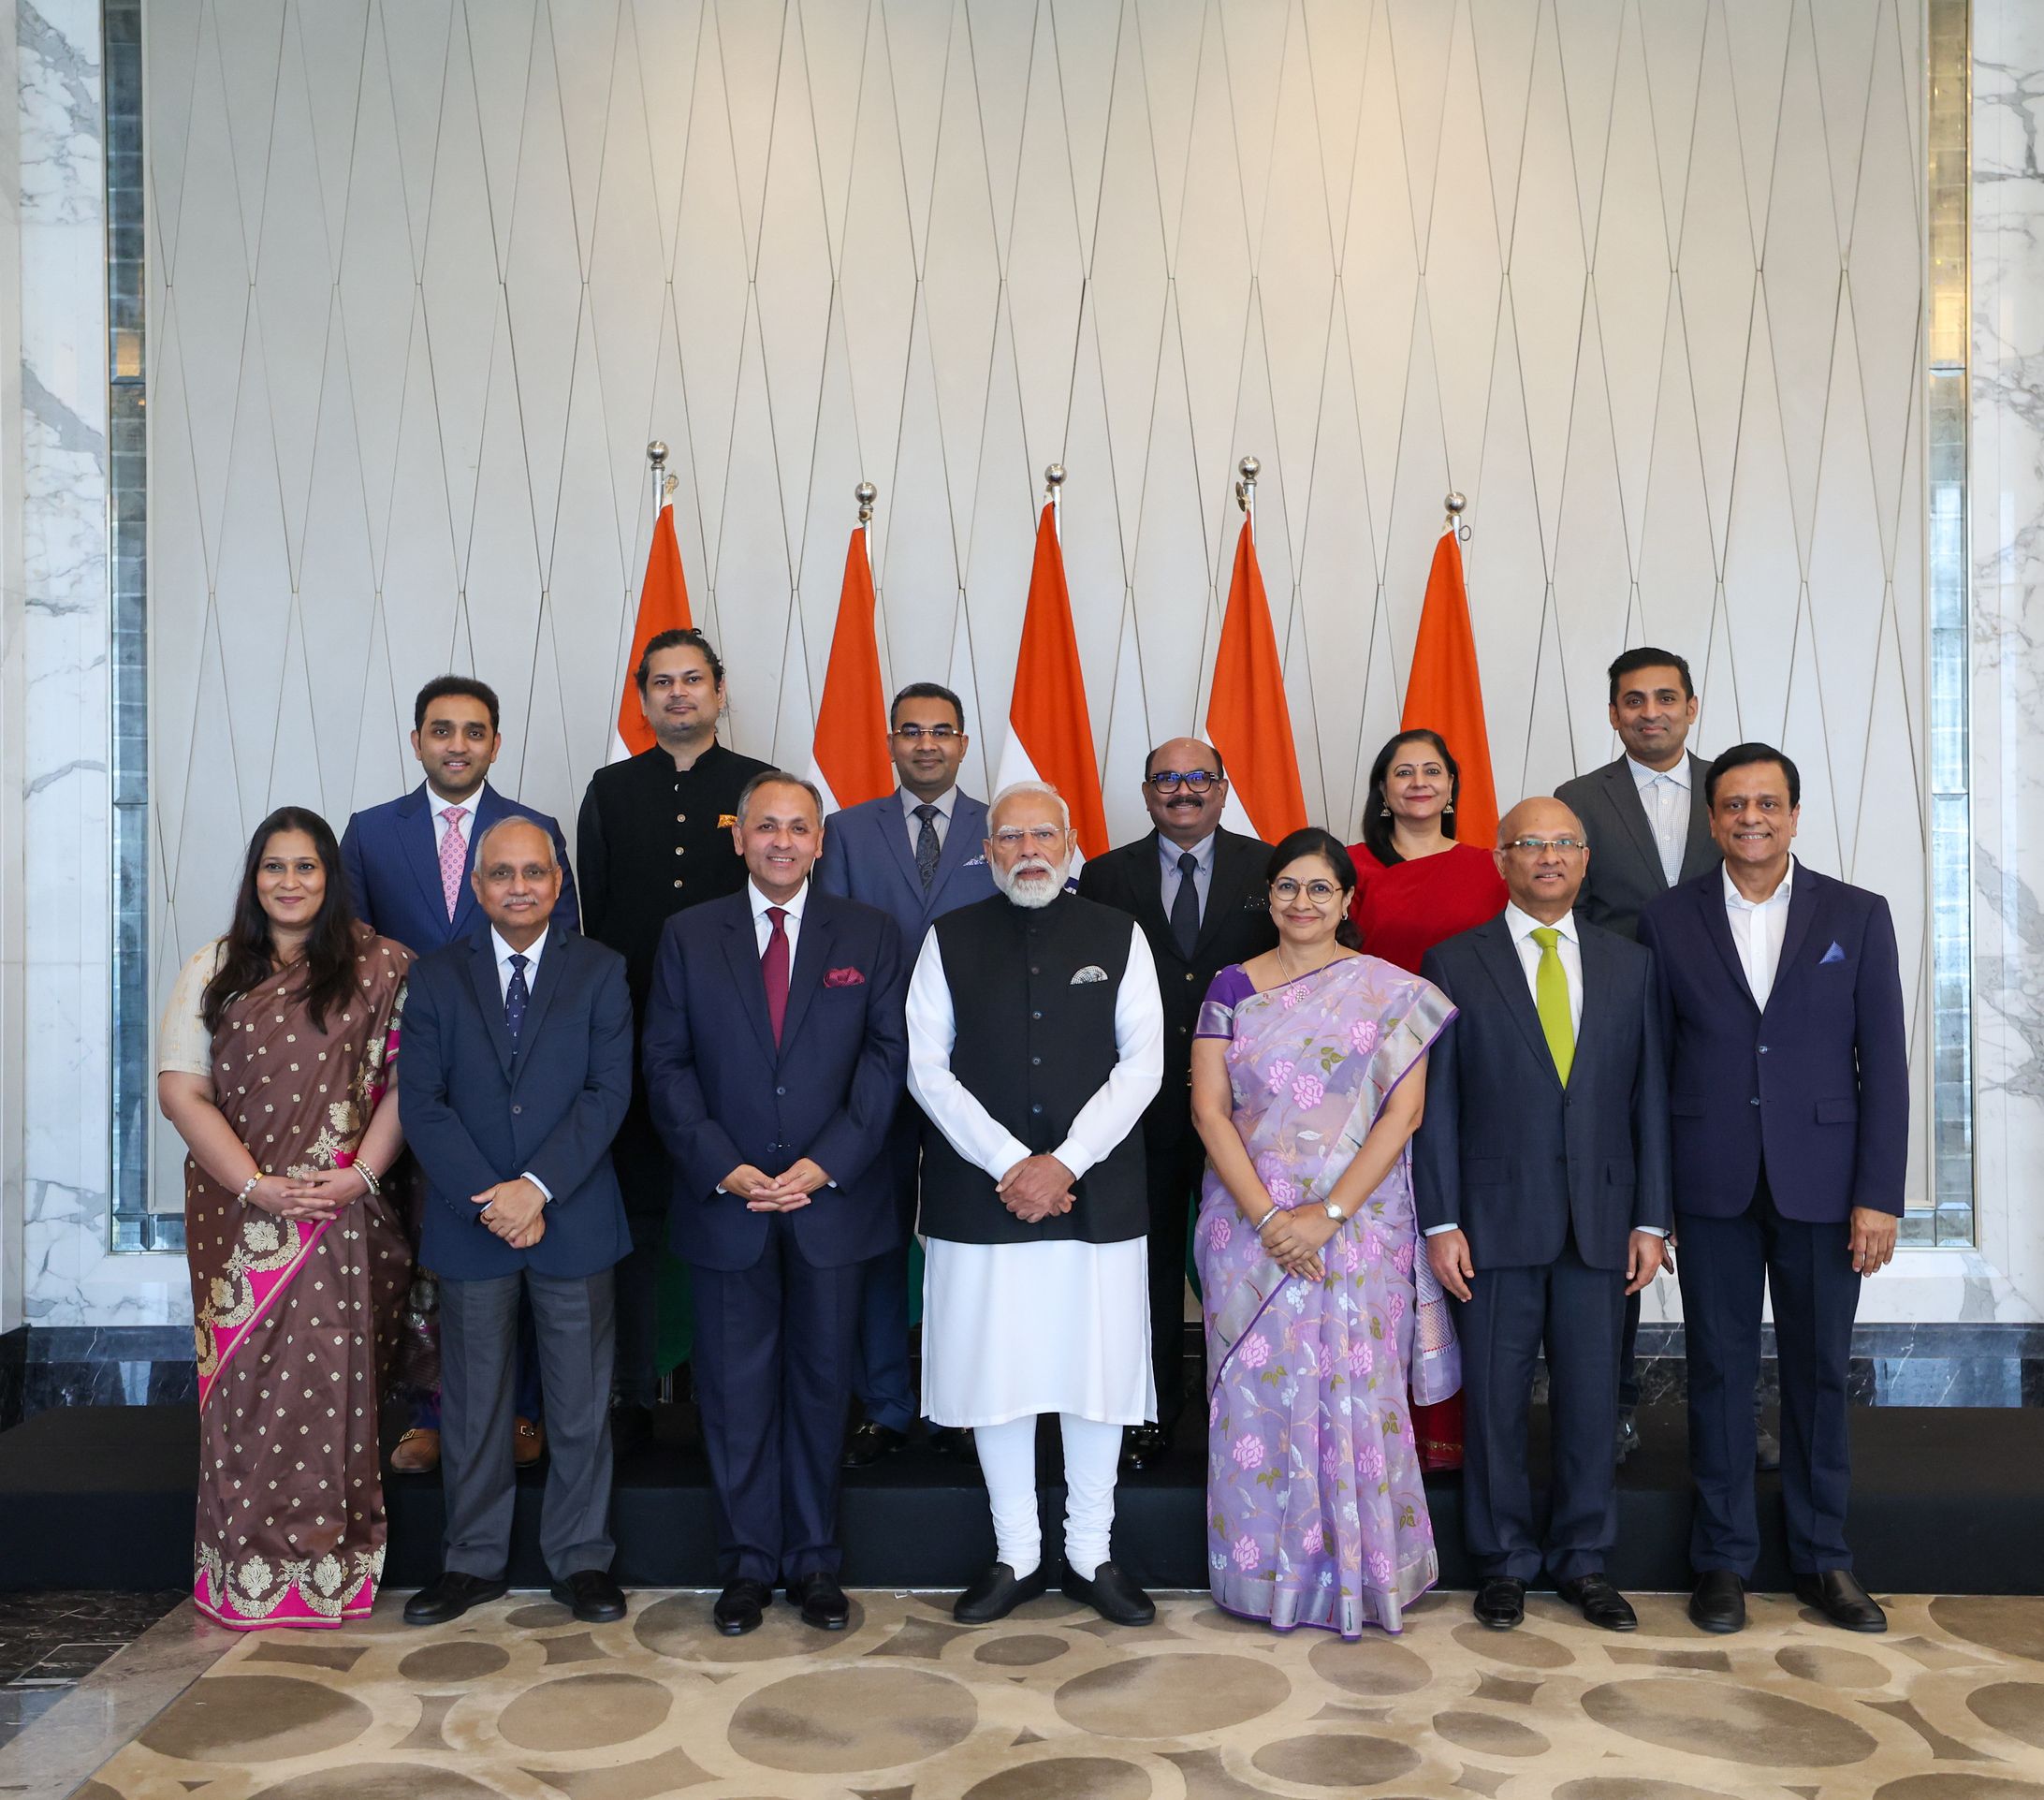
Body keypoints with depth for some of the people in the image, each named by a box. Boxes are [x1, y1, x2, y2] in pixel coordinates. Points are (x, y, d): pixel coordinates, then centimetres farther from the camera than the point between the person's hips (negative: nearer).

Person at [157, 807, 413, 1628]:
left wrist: (360, 1173, -13)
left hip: (346, 1212, -1)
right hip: (239, 1211, 2)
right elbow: (181, 1092, 2)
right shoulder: (214, 971, 8)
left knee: (334, 1383, 0)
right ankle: (248, 1575, 13)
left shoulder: (380, 968, 3)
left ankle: (331, 1566, 10)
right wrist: (255, 1184, -9)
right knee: (246, 1383, 2)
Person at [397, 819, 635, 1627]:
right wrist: (487, 1198, -13)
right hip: (469, 1224, 1)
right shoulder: (437, 977, 6)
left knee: (581, 1401, 7)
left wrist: (538, 1187, -15)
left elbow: (609, 1091, -6)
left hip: (573, 1220, -1)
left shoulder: (600, 971, 3)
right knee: (472, 1402, 10)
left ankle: (580, 1559, 21)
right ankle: (473, 1561, 25)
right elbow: (421, 1101, -2)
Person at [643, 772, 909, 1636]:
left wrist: (826, 1164, -12)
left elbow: (887, 1057, -2)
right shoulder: (688, 936, 5)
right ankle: (749, 1562, 21)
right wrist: (724, 1168, -11)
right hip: (725, 1201, 0)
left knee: (820, 1382, 10)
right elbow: (667, 1066, 1)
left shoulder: (870, 935, 4)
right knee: (734, 1388, 7)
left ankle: (814, 1559, 23)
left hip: (833, 1198, 0)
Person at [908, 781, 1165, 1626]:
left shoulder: (1117, 936, 5)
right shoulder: (950, 940, 4)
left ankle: (1092, 1556, 24)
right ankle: (1015, 1557, 23)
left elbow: (1142, 1062, -1)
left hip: (1096, 1196, 0)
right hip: (979, 1197, 0)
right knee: (997, 1375, 6)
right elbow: (927, 1067, -2)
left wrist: (1064, 1162, -11)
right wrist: (1009, 1163, -11)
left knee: (1098, 1373, 7)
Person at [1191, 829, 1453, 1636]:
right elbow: (1209, 1109, -1)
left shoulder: (1393, 992, 1)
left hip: (1358, 1226, -1)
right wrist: (1267, 1215, -12)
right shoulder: (1233, 987, 4)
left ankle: (1362, 1570, 18)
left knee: (1357, 1388, 1)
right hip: (1251, 1225, 1)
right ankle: (1267, 1570, 20)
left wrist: (1327, 1215, -13)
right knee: (1259, 1388, 5)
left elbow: (1401, 1114, -5)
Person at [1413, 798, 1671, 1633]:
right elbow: (1435, 1100, -2)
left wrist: (1651, 1218, 2)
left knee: (1591, 1396, 9)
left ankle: (1583, 1559, 25)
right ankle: (1504, 1561, 22)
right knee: (1495, 1399, 6)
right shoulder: (1454, 963, 0)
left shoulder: (1629, 964, 8)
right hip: (1496, 1216, -2)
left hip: (1600, 1218, 2)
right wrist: (1440, 1221, -6)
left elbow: (1649, 1095, 7)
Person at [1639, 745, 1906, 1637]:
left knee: (1819, 1372, 10)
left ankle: (1822, 1559, 25)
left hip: (1821, 1185, 0)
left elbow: (1884, 1061, 0)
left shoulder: (1858, 916, 3)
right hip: (1712, 1188, 0)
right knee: (1720, 1370, 8)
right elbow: (1650, 1065, 4)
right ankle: (1723, 1558, 20)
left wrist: (1879, 1195, -6)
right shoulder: (1667, 921, 3)